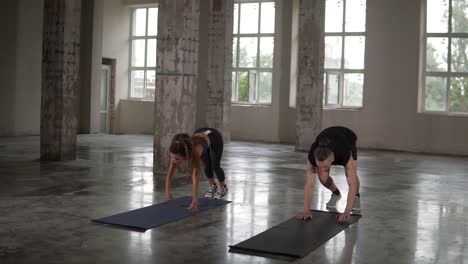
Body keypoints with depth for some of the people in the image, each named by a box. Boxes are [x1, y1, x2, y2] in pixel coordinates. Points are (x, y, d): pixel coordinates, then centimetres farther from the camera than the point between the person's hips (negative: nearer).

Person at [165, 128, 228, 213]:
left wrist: (194, 203, -54)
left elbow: (195, 178, -50)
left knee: (215, 166, 5)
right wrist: (167, 193, -31)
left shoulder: (195, 151, -46)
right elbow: (169, 174, -25)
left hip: (214, 137, -4)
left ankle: (223, 187, 33)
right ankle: (212, 185, 37)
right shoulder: (176, 153, -33)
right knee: (207, 165, 9)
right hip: (199, 134, 4)